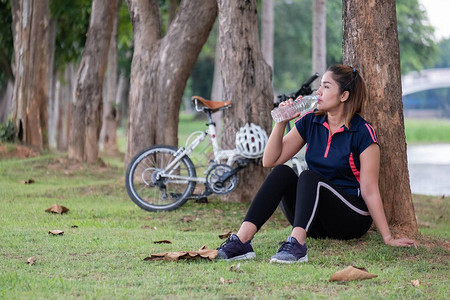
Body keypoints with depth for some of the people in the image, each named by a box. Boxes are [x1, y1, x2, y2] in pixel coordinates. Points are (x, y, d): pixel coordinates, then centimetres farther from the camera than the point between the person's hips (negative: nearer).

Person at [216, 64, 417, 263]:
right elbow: (270, 161, 2)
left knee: (309, 177, -29)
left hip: (353, 217, -5)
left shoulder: (362, 132, -10)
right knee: (282, 172, -20)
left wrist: (388, 238, -15)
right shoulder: (310, 122, 5)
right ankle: (241, 241, -37)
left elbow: (369, 190, -12)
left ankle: (296, 244, -52)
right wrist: (281, 122, -9)